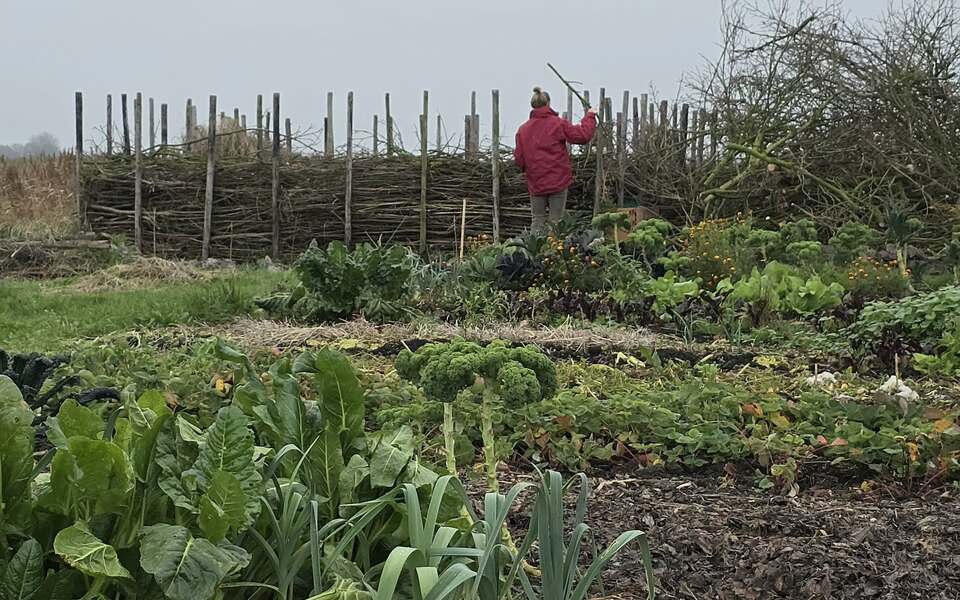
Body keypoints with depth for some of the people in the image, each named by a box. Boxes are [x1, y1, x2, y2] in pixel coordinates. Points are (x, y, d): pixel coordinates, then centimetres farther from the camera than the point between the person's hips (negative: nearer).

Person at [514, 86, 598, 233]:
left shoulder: (523, 129, 2)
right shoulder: (559, 124, -7)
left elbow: (519, 159, 2)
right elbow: (583, 135, -9)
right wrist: (590, 116, 6)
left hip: (535, 183, 2)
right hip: (558, 181, -2)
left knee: (537, 222, 11)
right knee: (555, 221, 4)